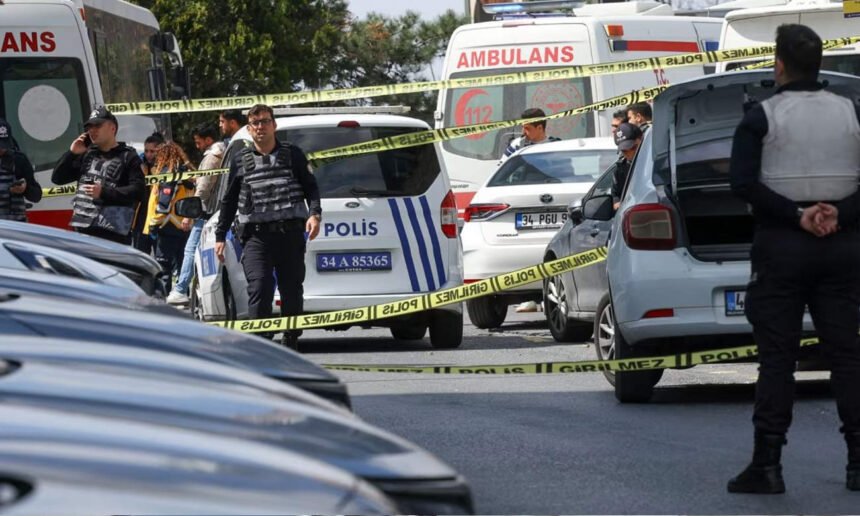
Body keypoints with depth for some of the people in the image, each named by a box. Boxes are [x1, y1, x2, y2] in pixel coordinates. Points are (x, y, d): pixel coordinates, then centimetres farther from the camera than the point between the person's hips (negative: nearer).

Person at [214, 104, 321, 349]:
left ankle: (290, 341, 18)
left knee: (292, 291, 4)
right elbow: (229, 200, 17)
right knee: (259, 288, -15)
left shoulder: (292, 154, 9)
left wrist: (314, 213, -8)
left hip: (290, 234, 1)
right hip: (256, 235, 0)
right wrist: (220, 236, 14)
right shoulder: (241, 160, 11)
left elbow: (310, 187, 11)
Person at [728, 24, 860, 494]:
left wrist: (796, 215, -14)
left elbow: (743, 182, -15)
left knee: (776, 358, -1)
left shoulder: (761, 118, -5)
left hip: (781, 244, -3)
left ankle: (766, 466, -4)